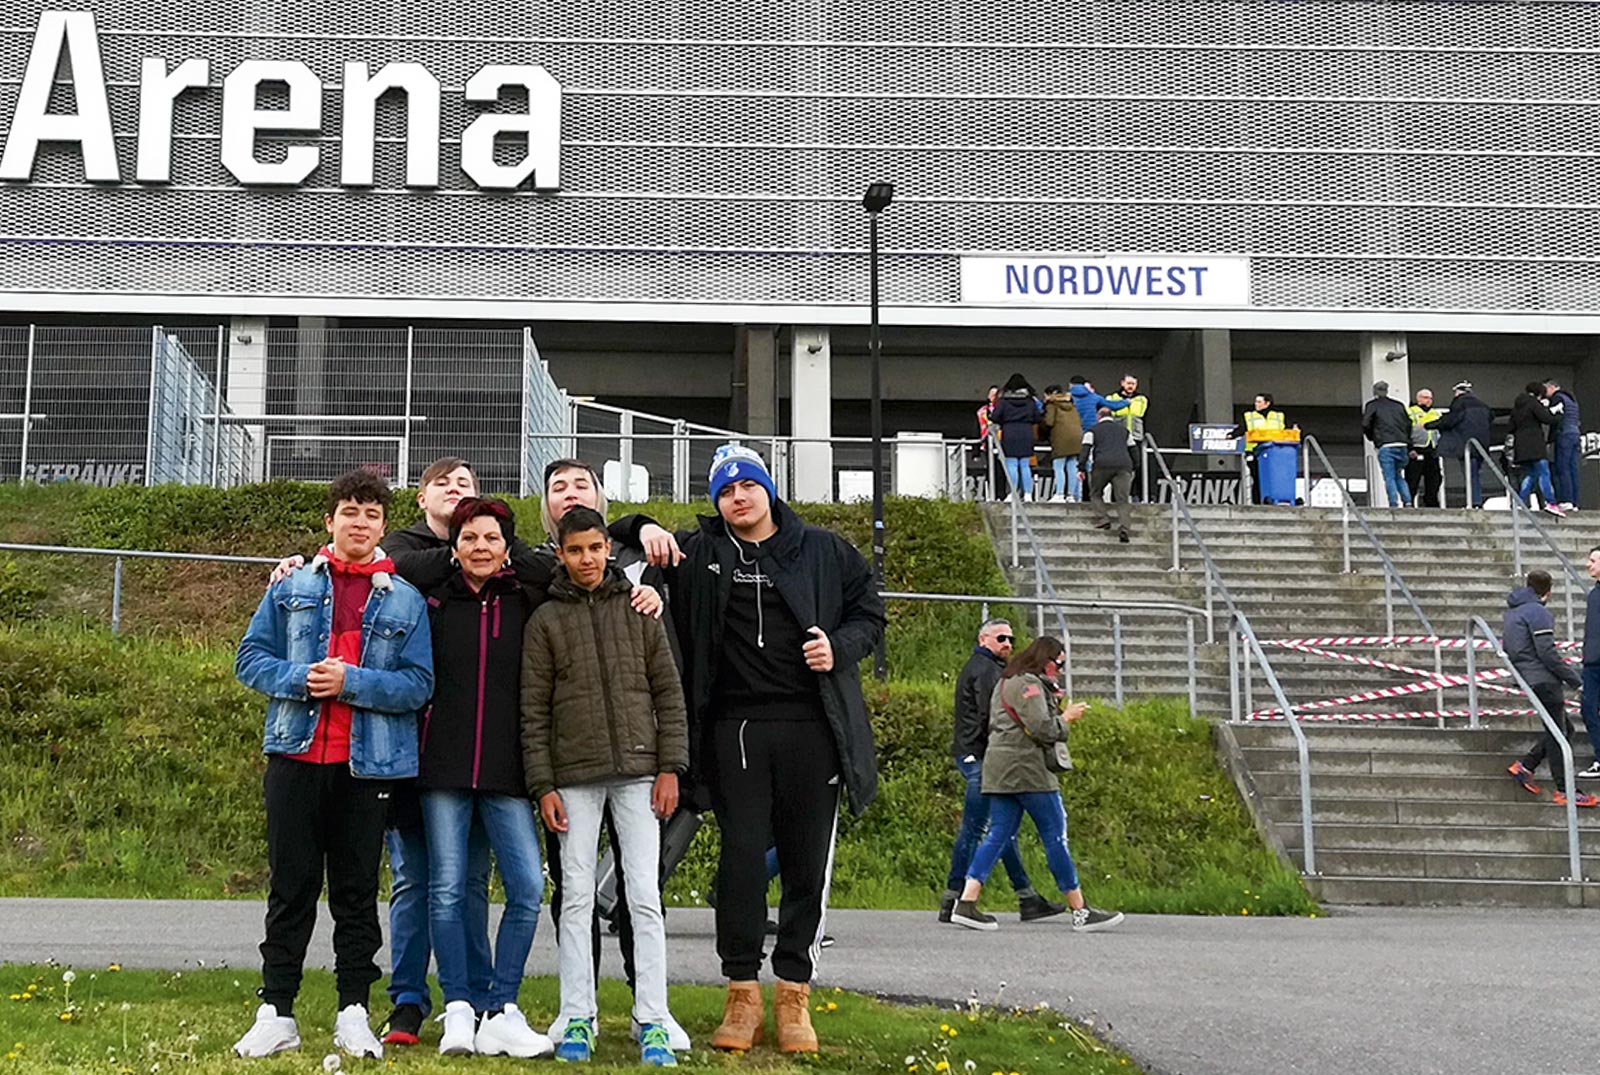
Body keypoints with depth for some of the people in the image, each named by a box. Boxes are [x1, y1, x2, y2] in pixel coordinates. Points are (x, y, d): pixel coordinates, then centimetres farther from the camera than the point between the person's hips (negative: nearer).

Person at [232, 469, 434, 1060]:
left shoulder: (406, 601, 6)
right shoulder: (291, 588, 9)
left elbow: (419, 684, -2)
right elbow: (250, 658, 6)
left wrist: (351, 681, -15)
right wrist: (300, 678, -12)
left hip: (368, 762, 0)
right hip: (296, 755, 1)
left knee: (357, 890, 5)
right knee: (291, 885, 4)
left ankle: (354, 1013, 14)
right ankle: (275, 1013, 10)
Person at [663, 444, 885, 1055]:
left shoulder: (824, 551, 10)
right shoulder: (697, 553, 10)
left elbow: (870, 612, 16)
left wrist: (841, 646, -3)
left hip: (811, 727, 0)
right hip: (735, 728, 0)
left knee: (807, 861, 3)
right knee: (741, 856, -2)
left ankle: (794, 996, 14)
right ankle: (742, 994, 10)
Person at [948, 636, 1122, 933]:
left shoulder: (1006, 683, 23)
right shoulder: (1029, 684, -10)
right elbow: (1042, 730, -19)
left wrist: (1057, 710, 16)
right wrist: (1066, 717, -1)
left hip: (999, 771, 10)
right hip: (1026, 769, -10)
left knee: (998, 835, 5)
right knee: (1055, 836, -3)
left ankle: (966, 903, -6)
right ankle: (1080, 911, 2)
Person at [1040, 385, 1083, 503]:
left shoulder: (1051, 404, 1)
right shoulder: (1071, 404, 22)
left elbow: (1049, 422, -9)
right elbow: (1080, 422, 18)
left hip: (1061, 438, -7)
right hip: (1076, 437, 7)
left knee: (1059, 467, -6)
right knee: (1072, 467, 7)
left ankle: (1059, 495, -13)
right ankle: (1071, 495, 6)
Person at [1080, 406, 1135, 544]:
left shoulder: (1093, 430, 18)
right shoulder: (1123, 429, 30)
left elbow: (1086, 449, 6)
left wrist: (1081, 468, 2)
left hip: (1103, 464, -2)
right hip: (1124, 464, 2)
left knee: (1095, 494, 18)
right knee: (1122, 500, -3)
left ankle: (1103, 518, -3)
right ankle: (1124, 528, -21)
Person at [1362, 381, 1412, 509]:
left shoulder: (1372, 405, 6)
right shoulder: (1398, 405, 19)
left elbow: (1365, 425, -2)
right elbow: (1408, 424, 17)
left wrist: (1372, 438, 17)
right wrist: (1409, 447, 23)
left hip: (1385, 446, -4)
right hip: (1402, 445, 4)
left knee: (1389, 478, -4)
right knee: (1399, 476, 14)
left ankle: (1394, 504, -12)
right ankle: (1407, 502, 0)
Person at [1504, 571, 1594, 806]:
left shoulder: (1512, 611, 17)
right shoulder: (1537, 612, -13)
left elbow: (1506, 647, 23)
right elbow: (1547, 653, -18)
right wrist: (1573, 679, -12)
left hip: (1527, 678, 9)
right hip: (1543, 679, -9)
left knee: (1563, 728, 15)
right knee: (1557, 733, -5)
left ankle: (1524, 766, 10)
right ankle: (1564, 791, -4)